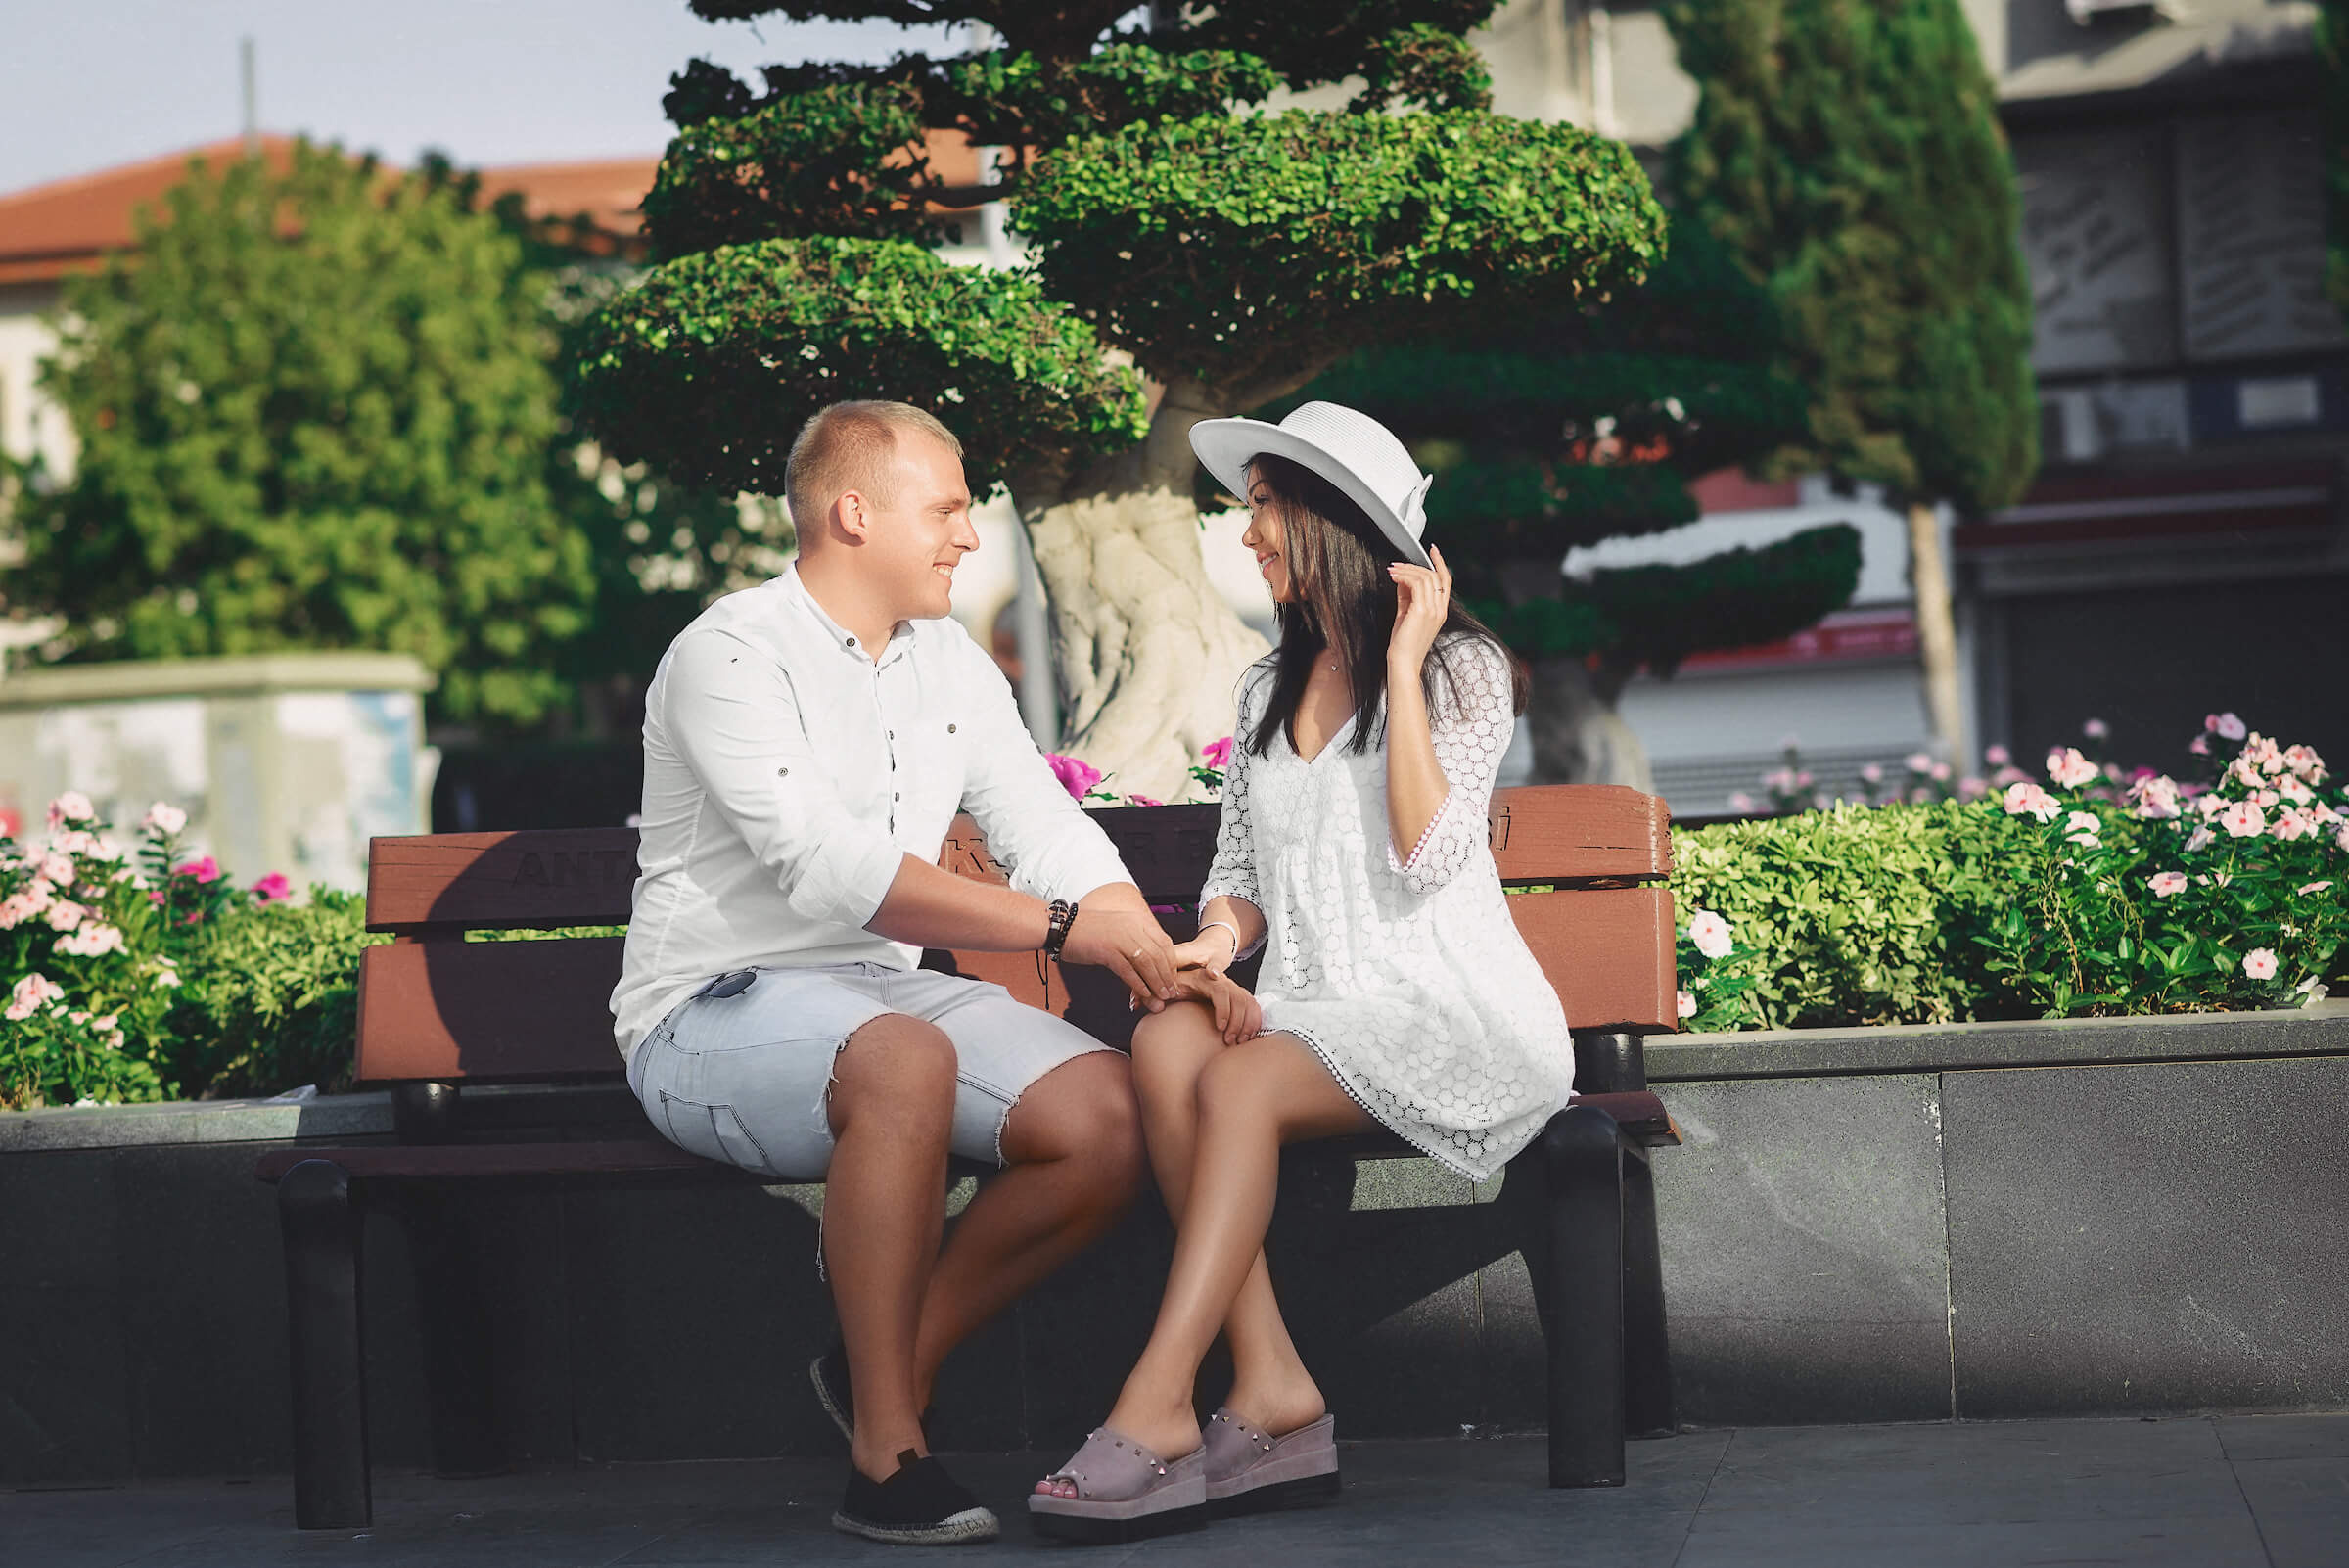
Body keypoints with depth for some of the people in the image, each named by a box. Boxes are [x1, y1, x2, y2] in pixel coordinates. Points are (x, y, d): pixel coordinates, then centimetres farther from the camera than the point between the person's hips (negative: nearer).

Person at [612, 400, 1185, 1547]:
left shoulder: (952, 666, 13)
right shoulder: (729, 657, -12)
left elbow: (1051, 834, 8)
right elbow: (828, 870, -24)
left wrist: (1167, 964, -12)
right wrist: (1059, 926, -27)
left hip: (887, 992, 7)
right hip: (717, 1013, -7)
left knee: (1111, 1114, -18)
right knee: (907, 1063, -39)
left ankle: (895, 1352, 0)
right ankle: (885, 1450, -27)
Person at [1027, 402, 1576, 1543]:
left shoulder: (1461, 668, 1)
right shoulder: (1267, 690, 21)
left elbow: (1426, 858, -13)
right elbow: (1239, 874, 18)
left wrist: (1402, 666, -11)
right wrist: (1216, 943, -6)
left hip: (1450, 1013, -5)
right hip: (1310, 1009, 5)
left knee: (1240, 1085, -33)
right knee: (1166, 1043, -28)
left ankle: (1157, 1412, -36)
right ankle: (1272, 1398, -34)